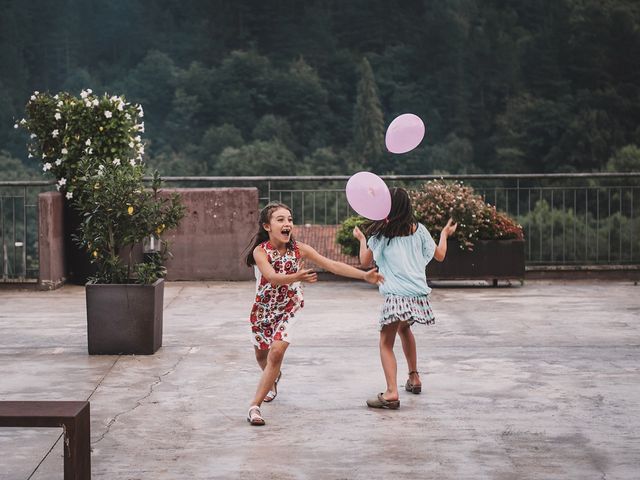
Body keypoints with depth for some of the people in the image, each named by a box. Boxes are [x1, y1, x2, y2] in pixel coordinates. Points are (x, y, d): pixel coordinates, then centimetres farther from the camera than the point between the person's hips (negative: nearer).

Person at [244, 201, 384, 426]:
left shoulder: (299, 249, -15)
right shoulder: (260, 251, -22)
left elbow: (332, 265, -16)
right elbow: (272, 277, -39)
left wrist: (364, 275, -24)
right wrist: (295, 277, -59)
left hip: (289, 308, 0)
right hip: (264, 308, 0)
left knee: (276, 353, -19)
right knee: (261, 354, 17)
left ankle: (255, 405, -12)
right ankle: (273, 378, 55)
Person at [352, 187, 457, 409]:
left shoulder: (381, 233, 1)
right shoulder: (418, 230, 8)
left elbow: (365, 261, 7)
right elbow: (439, 255, 15)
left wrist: (361, 238, 24)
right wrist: (445, 234, 32)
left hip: (396, 297, -5)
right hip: (418, 295, 5)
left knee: (386, 343, -4)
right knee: (404, 328, 32)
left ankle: (392, 393, -22)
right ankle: (414, 378, 37)